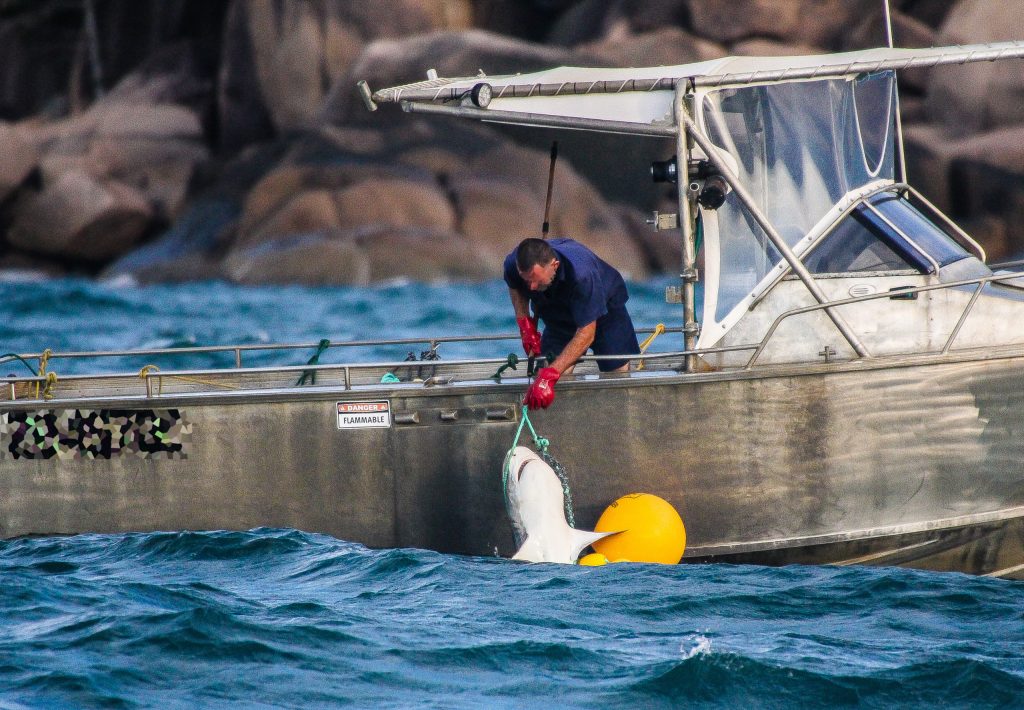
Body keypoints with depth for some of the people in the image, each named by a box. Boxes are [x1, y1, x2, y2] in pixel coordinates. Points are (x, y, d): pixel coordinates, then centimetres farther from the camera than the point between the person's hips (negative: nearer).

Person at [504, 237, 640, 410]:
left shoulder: (581, 272, -45)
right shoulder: (514, 264, -30)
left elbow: (586, 334, -42)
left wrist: (550, 374, -48)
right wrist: (524, 323, -15)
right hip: (559, 316, 3)